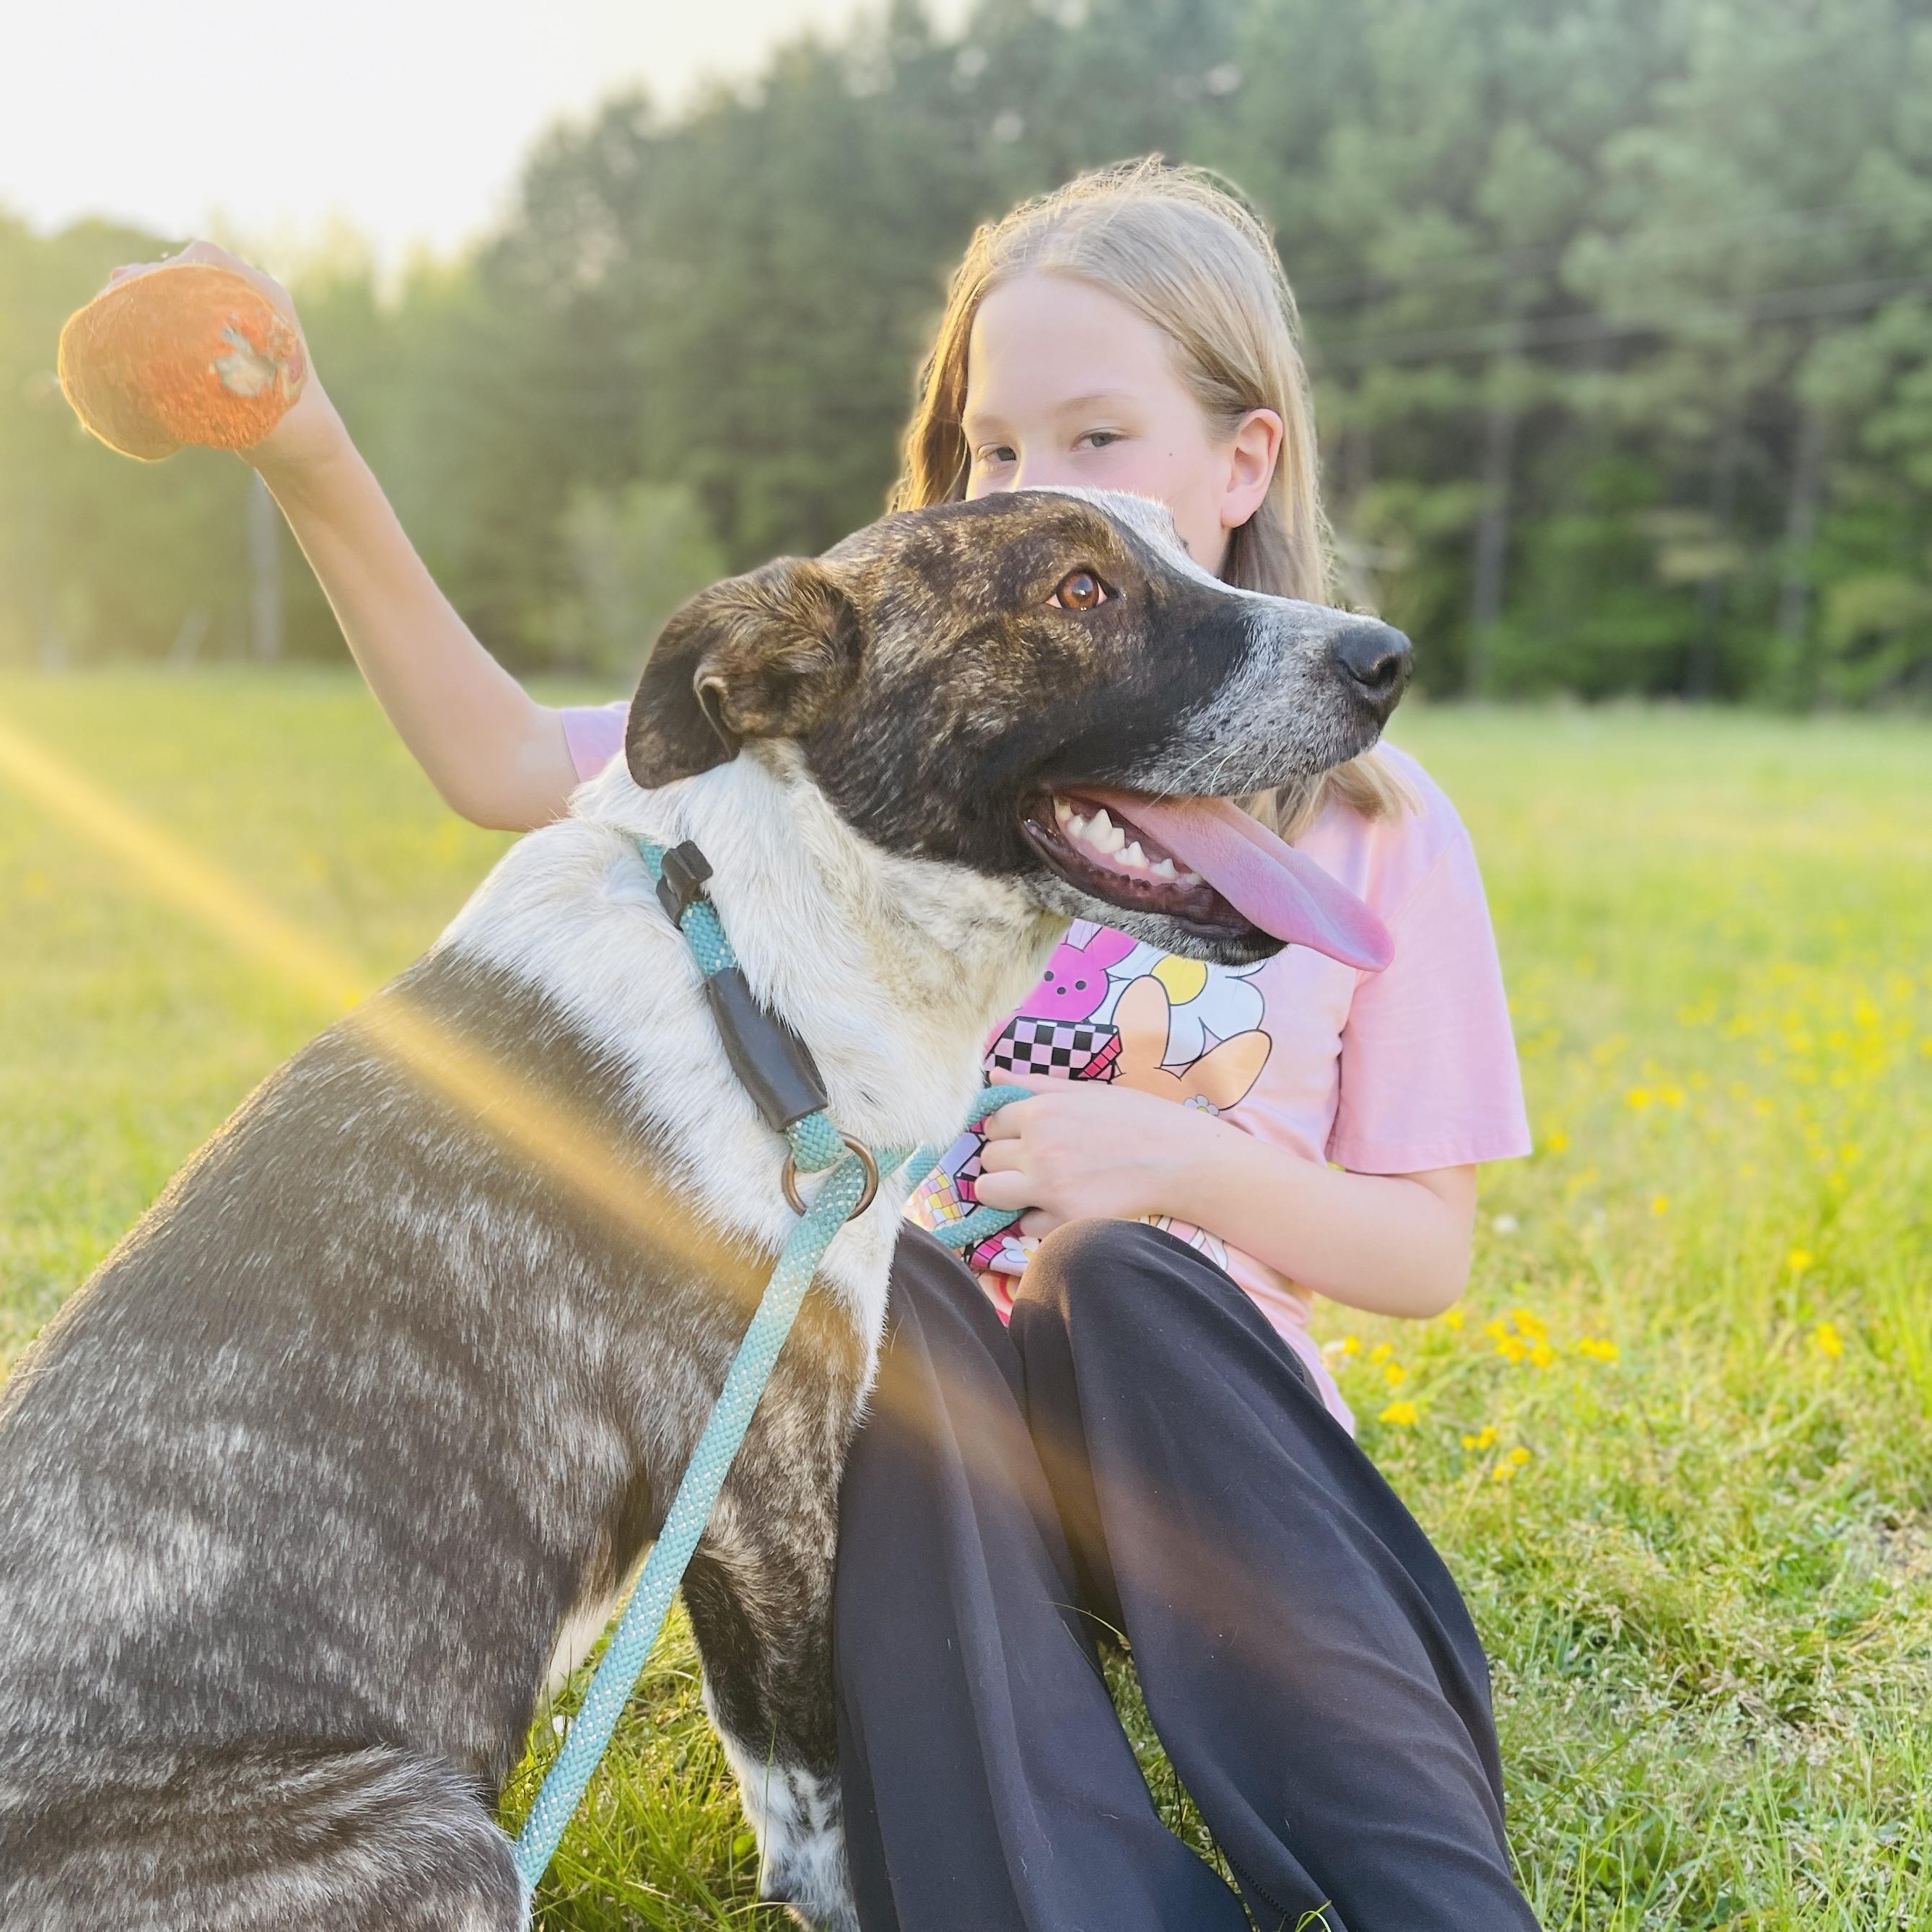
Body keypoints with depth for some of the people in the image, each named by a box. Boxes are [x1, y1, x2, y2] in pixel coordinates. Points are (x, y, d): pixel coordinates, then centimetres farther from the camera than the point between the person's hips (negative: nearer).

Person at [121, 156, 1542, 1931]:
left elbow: (1430, 1255, -1)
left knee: (1130, 1274, -33)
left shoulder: (1373, 828, -2)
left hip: (1192, 1436, -1)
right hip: (919, 1445, 1)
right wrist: (312, 463, -15)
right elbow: (509, 767, -2)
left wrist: (1191, 1163, -19)